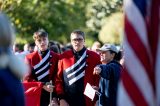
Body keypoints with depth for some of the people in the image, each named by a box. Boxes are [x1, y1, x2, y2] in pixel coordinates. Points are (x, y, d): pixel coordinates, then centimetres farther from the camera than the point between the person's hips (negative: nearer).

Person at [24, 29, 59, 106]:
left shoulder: (56, 57, 5)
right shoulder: (30, 58, 5)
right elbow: (27, 79, -1)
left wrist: (55, 97, -9)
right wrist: (43, 85, -16)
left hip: (50, 96, 0)